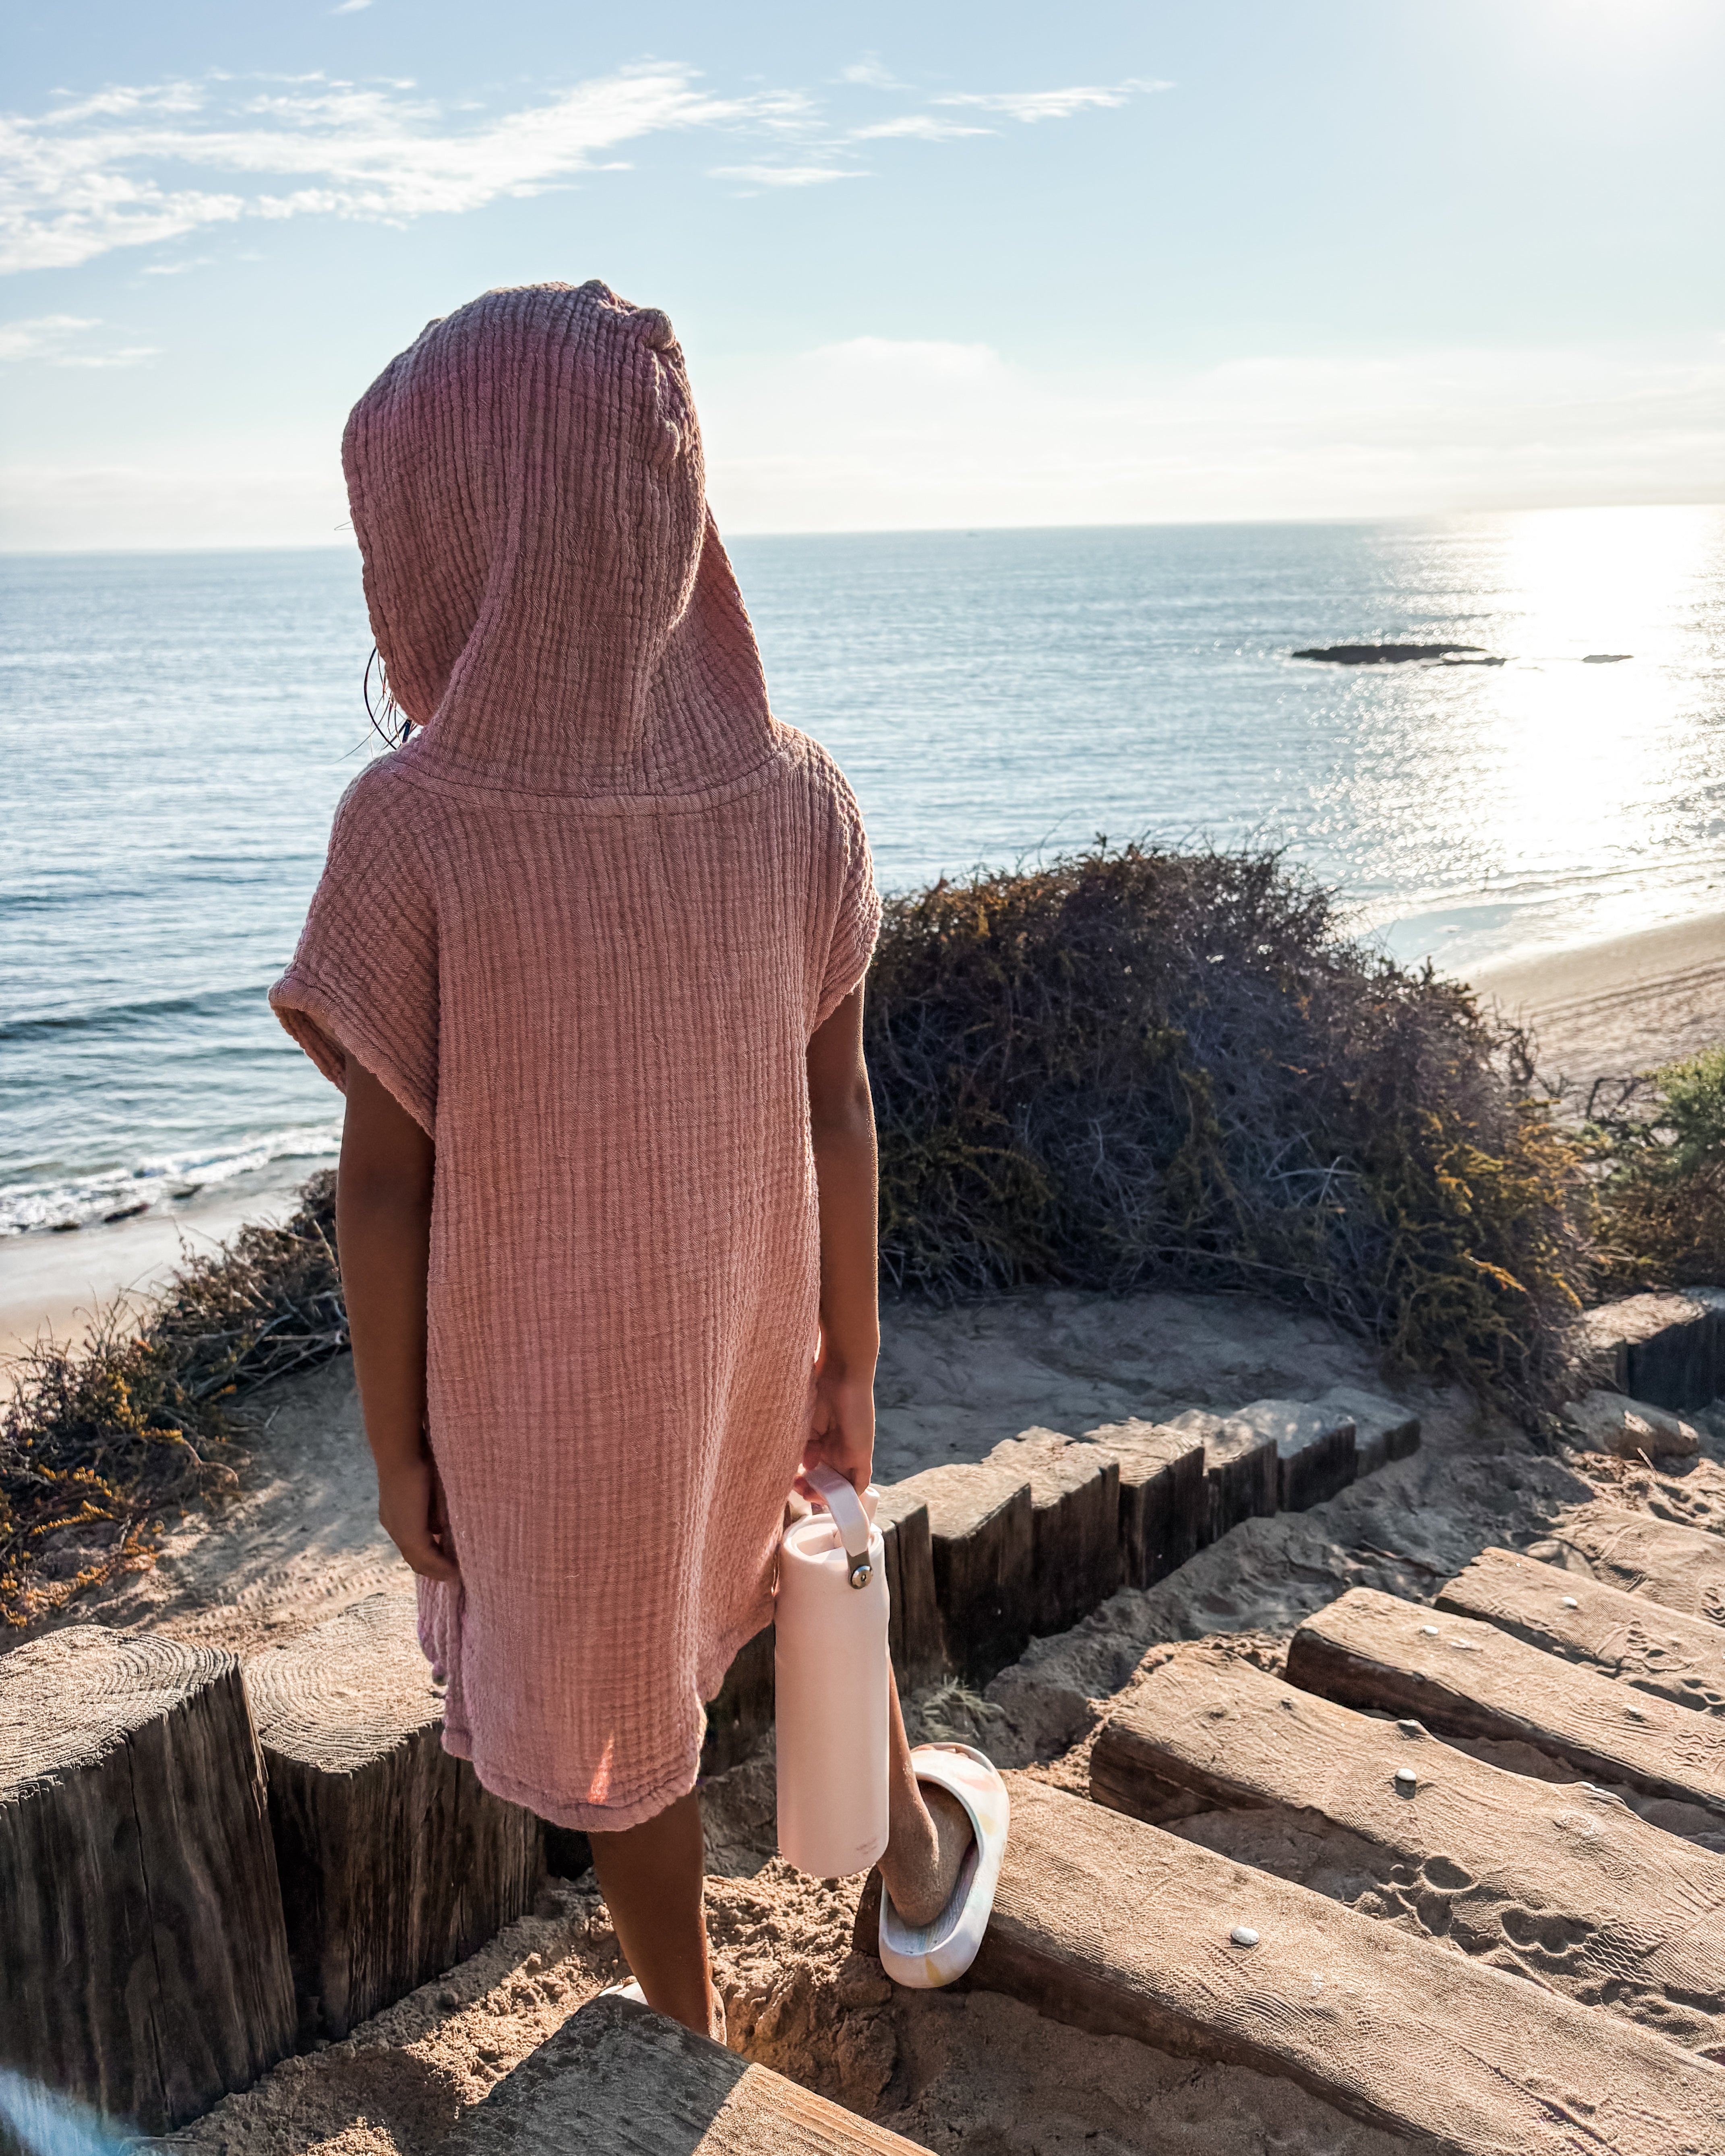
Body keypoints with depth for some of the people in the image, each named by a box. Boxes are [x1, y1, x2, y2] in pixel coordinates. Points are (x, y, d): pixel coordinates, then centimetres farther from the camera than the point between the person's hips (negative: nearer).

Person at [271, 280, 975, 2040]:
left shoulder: (411, 830, -26)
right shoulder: (794, 794, -15)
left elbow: (383, 1186, -19)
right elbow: (839, 1113, -8)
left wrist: (395, 1446, -5)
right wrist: (851, 1361, 4)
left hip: (533, 1376, -3)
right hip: (743, 1330, 3)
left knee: (611, 1697, 21)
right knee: (791, 1561, 33)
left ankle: (695, 2031, 44)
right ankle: (912, 1849, 52)